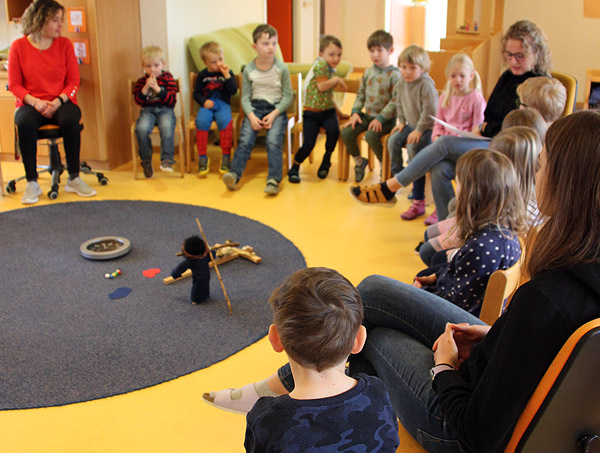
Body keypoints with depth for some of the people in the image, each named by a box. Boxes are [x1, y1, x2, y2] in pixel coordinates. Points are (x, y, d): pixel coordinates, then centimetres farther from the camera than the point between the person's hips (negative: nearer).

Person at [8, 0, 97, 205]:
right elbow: (14, 84, 1)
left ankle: (74, 178, -21)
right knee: (24, 123, -34)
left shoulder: (64, 44, 5)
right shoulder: (19, 46, 1)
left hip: (61, 102, 1)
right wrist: (34, 101, -16)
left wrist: (58, 101, -15)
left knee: (70, 120, -33)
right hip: (31, 103, -1)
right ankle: (32, 182, -24)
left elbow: (73, 82, 3)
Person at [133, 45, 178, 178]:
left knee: (167, 127, -35)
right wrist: (145, 88, -11)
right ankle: (146, 161, -14)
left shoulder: (168, 78, 6)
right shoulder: (141, 81, 12)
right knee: (141, 129, -29)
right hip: (148, 110, 2)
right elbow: (138, 100, 4)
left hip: (165, 109, -1)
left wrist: (157, 88, -13)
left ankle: (167, 159, -27)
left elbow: (172, 100, -4)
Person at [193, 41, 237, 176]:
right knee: (201, 121, -31)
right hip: (207, 105, 1)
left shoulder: (228, 73, 7)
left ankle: (226, 156, -26)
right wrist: (204, 102, -6)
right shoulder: (202, 75, 10)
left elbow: (233, 91, -4)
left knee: (225, 121, -35)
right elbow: (196, 93, 14)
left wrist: (227, 76, -14)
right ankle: (202, 157, -22)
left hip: (223, 104, -1)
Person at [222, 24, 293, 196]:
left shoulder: (282, 68, -2)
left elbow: (288, 96, 0)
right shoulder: (249, 69, 2)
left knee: (273, 141, -25)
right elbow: (245, 97, 5)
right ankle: (234, 174, -30)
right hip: (255, 108, 2)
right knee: (245, 140, -20)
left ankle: (274, 179, -33)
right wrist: (251, 116, -12)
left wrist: (273, 114, -12)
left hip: (277, 109, -2)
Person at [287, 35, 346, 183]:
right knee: (308, 144, -16)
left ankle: (326, 161, -2)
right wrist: (336, 80, -7)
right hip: (312, 111, -6)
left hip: (328, 110, 6)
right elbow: (322, 86, -22)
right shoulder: (321, 64, -9)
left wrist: (337, 110, 23)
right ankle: (294, 168, 9)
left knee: (333, 131, -26)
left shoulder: (331, 70, 15)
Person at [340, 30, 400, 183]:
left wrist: (380, 118, -21)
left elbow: (395, 101, -15)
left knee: (371, 135, -32)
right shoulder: (368, 73, 9)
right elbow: (361, 94, 15)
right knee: (346, 132, -12)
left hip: (386, 118, -6)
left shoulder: (394, 74, -11)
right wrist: (355, 112, 0)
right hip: (368, 114, 6)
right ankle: (359, 161, 12)